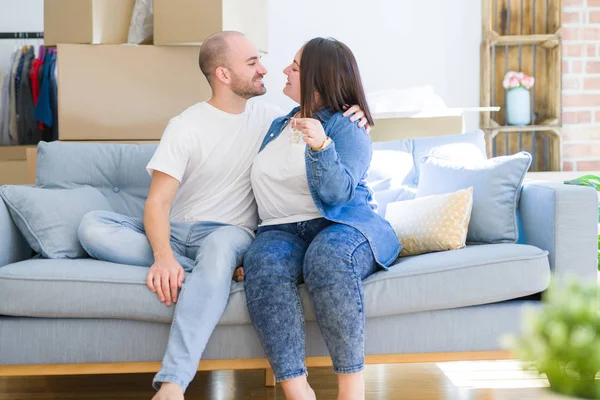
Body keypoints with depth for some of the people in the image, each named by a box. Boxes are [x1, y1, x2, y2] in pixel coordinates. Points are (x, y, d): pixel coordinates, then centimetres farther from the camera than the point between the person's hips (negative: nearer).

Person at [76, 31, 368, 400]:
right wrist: (163, 255, -32)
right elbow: (157, 203, -11)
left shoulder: (269, 118, 10)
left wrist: (348, 117, -2)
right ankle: (204, 271, -30)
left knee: (222, 245, -41)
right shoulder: (186, 127, -2)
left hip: (230, 234, 0)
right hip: (177, 232, 0)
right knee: (92, 226, -26)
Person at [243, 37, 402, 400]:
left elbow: (338, 193, -14)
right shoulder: (278, 125, 22)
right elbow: (264, 187, 26)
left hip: (342, 225, -4)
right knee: (264, 266, -33)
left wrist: (321, 146, -30)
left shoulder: (347, 127, 2)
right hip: (282, 230, 4)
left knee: (328, 258, -41)